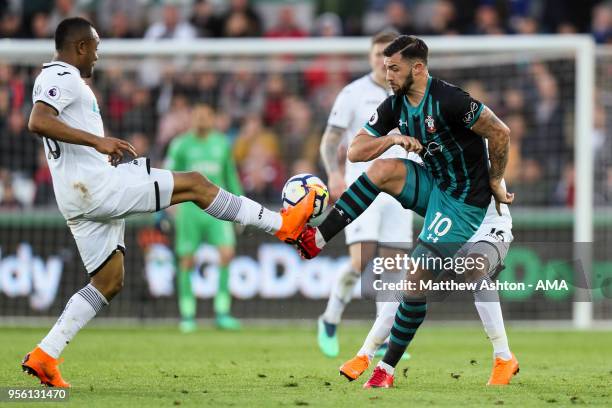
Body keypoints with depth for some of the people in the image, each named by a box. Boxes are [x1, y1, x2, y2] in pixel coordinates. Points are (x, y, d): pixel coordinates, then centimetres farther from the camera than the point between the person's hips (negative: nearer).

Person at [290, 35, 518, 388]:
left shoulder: (449, 100, -24)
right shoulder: (395, 106, 0)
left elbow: (500, 133, -19)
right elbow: (355, 152, 0)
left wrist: (495, 182, -7)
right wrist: (392, 138, -17)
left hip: (463, 202, -7)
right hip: (432, 185, 7)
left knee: (417, 278, -13)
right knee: (383, 168, -20)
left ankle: (388, 367, -2)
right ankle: (316, 240, -21)